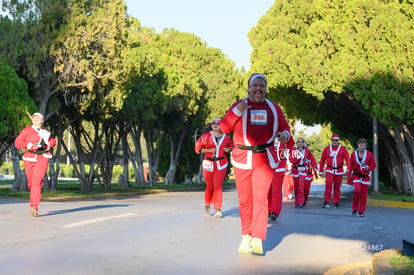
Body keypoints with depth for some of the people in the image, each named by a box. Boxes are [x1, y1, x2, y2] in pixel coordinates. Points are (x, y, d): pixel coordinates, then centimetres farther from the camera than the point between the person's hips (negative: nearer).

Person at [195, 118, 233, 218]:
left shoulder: (226, 137, 2)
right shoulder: (206, 136, -4)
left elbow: (230, 146, 21)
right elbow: (197, 148, -2)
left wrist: (228, 149, -2)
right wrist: (208, 150, -15)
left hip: (221, 164, 0)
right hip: (209, 164, 0)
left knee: (218, 186, -11)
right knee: (209, 187, 9)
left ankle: (218, 210, -9)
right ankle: (207, 206, 34)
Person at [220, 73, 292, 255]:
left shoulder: (273, 108, 11)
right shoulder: (239, 105, 6)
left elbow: (284, 126, 17)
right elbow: (224, 127, -1)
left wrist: (285, 135, -7)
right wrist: (237, 111, -15)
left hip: (264, 159, 0)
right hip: (242, 159, 0)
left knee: (260, 198, -12)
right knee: (245, 200, 5)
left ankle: (258, 240, -13)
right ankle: (246, 237, 19)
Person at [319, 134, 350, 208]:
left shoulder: (343, 149, 2)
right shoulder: (327, 149, 5)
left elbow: (347, 159, -6)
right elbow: (322, 160, 12)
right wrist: (321, 171, 12)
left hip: (339, 171, 1)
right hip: (329, 170, 0)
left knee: (337, 187, 8)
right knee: (328, 185, -18)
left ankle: (336, 203, 19)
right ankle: (326, 202, -16)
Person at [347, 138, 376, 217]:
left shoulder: (369, 154, -1)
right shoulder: (353, 154, 0)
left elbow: (373, 165, 6)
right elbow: (350, 167, 5)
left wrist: (368, 168, -17)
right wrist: (349, 179, 4)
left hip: (365, 176, 1)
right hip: (356, 175, -1)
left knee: (364, 194, 2)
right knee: (357, 190, -19)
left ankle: (361, 211, 15)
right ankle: (354, 209, -2)